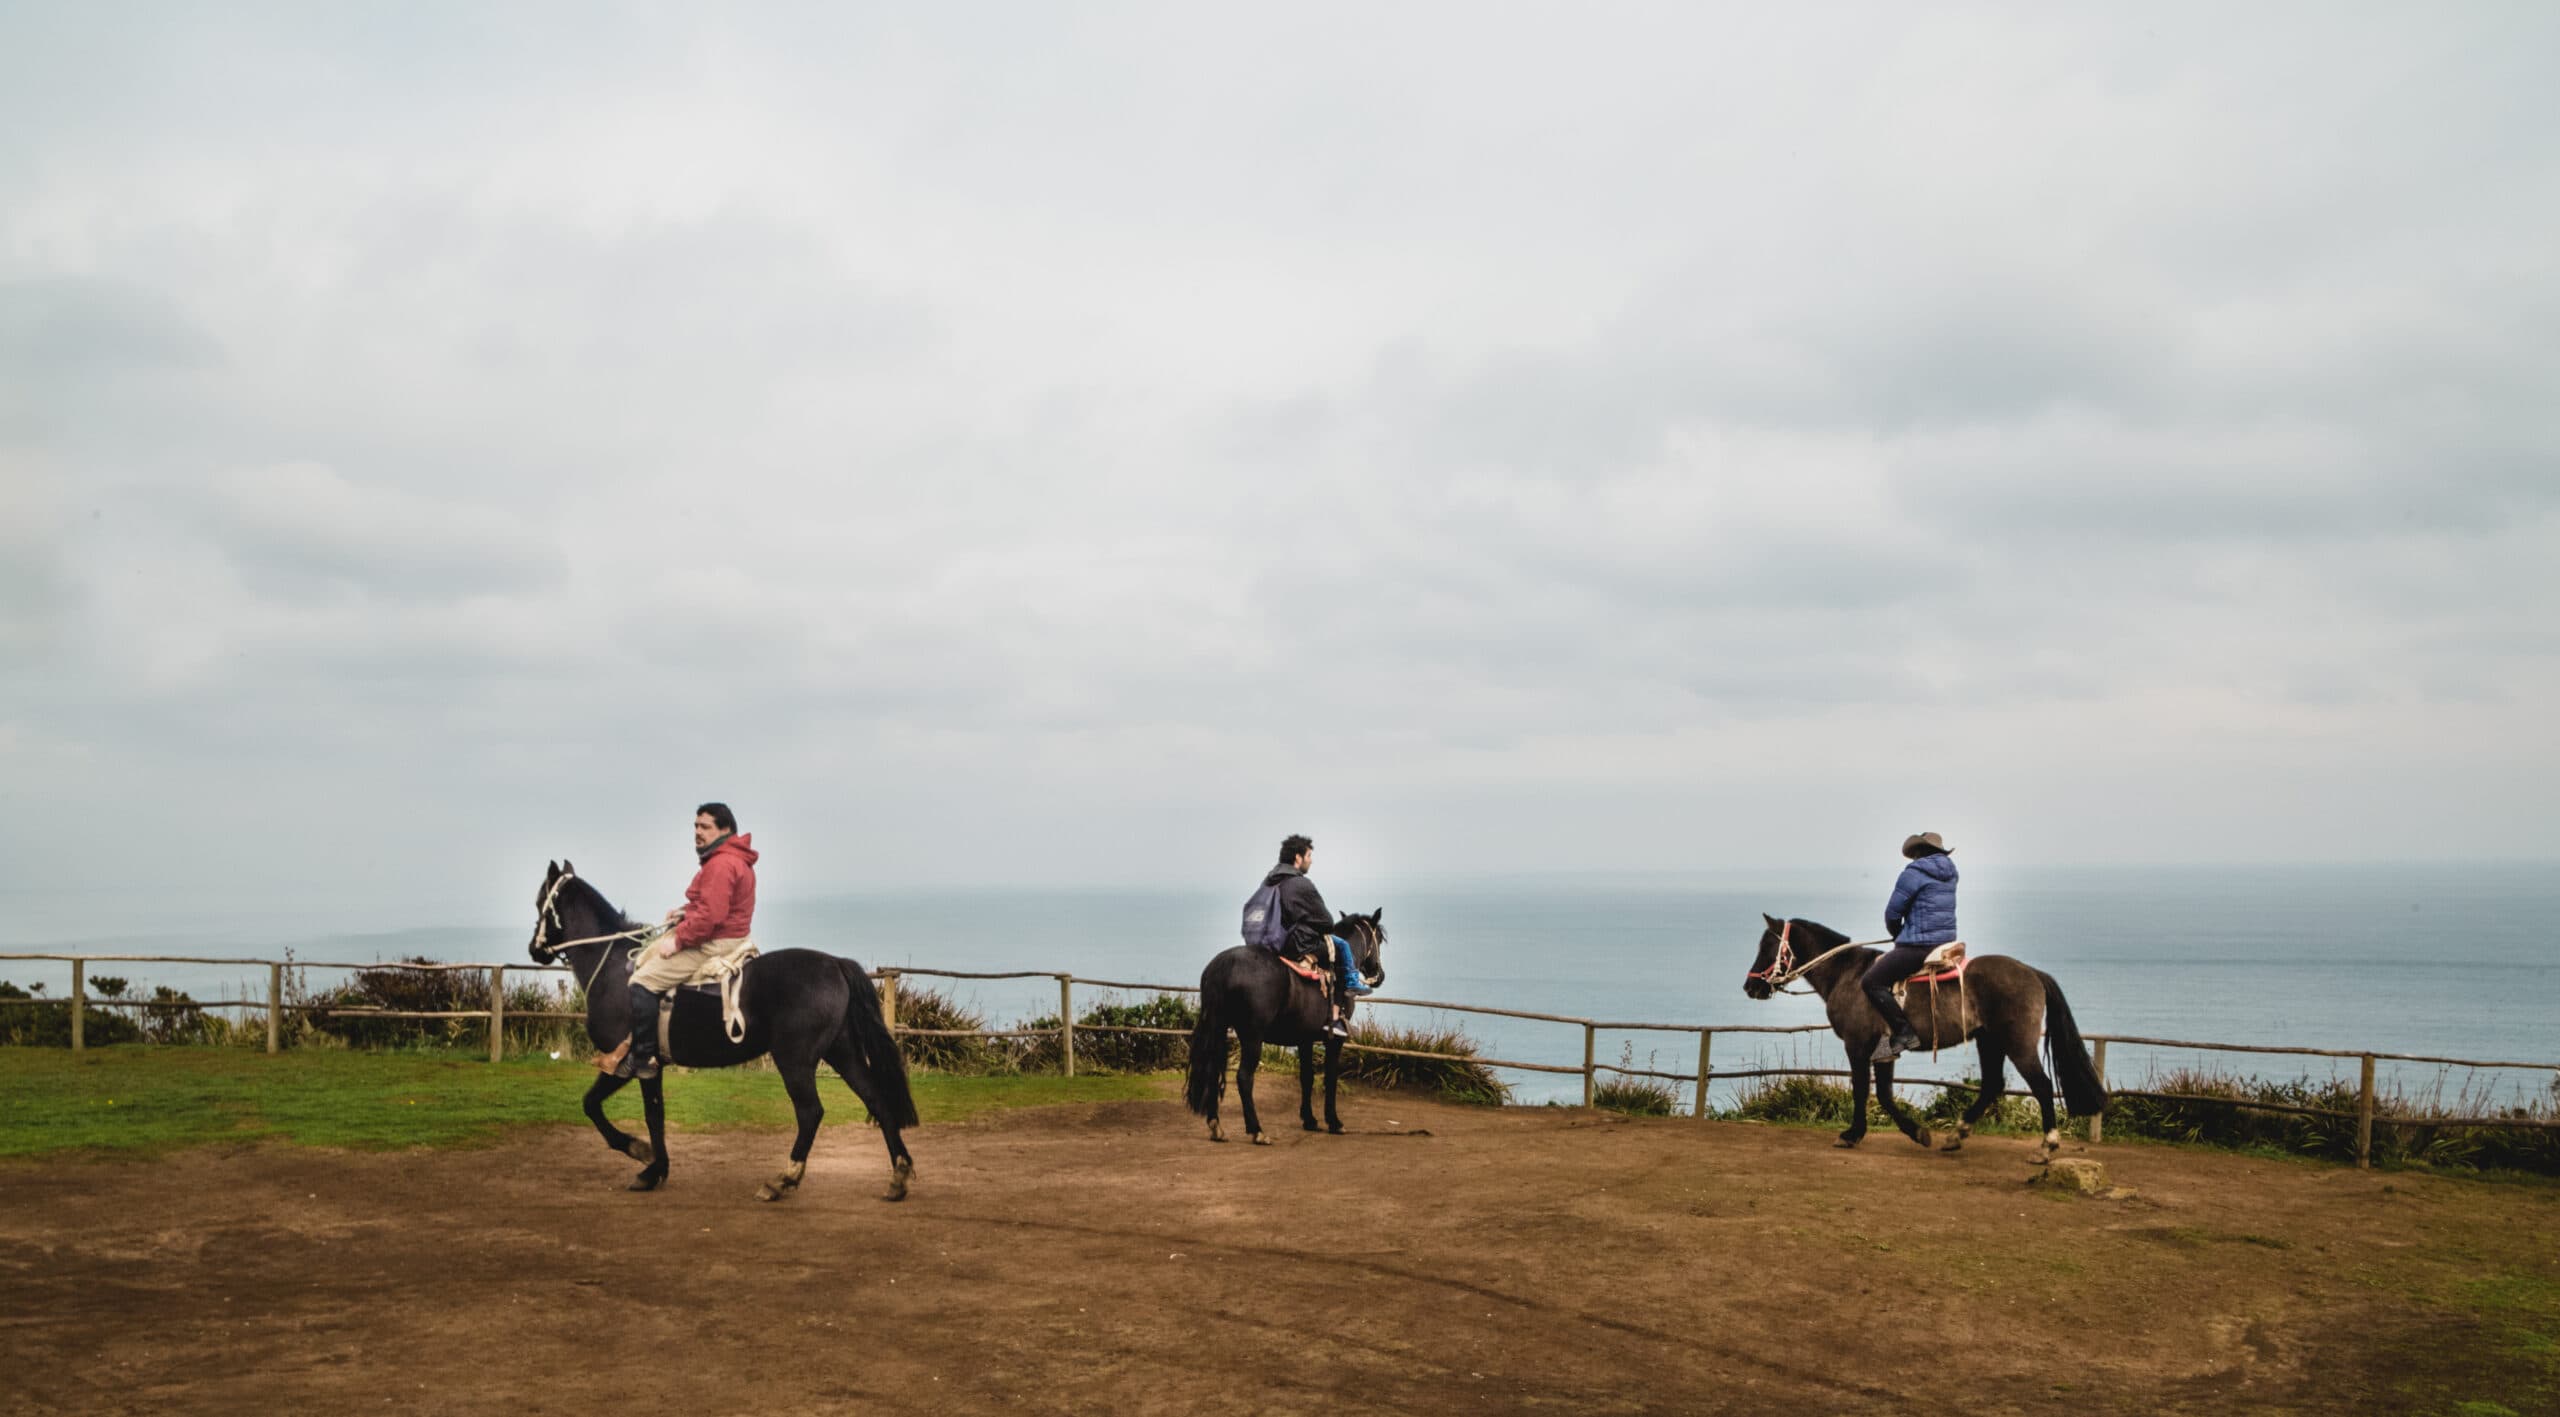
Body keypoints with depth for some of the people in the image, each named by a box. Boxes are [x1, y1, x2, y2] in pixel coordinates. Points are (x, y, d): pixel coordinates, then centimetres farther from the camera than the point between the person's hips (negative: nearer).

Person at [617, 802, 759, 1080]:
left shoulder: (721, 864, -20)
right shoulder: (733, 859, 15)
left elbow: (710, 915, -27)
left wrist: (678, 941, -19)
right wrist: (686, 911, 9)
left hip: (713, 943, -12)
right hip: (721, 939, 12)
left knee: (642, 983, -16)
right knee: (643, 960, 21)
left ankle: (643, 1058, -13)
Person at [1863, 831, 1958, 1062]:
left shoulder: (1913, 873, -11)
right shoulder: (1949, 873, 15)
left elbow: (1892, 912, -6)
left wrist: (1897, 934, 14)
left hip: (1918, 946, -10)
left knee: (1872, 981, -9)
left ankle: (1903, 1033, -14)